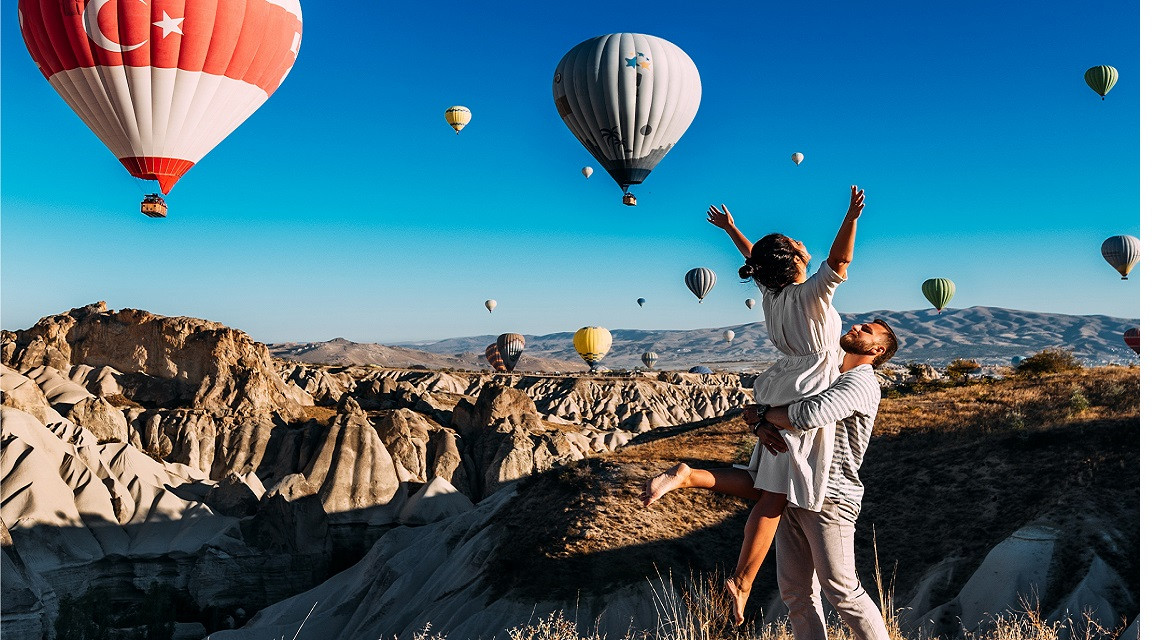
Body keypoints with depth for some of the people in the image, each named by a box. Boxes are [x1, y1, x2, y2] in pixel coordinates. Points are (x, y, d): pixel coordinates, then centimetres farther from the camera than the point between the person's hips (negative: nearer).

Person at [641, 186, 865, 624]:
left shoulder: (771, 293, 7)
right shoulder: (811, 294, -13)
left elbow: (753, 256, 24)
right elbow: (839, 262, -29)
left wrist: (730, 228, 38)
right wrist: (852, 218, -40)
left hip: (780, 393, 8)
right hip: (804, 397, -8)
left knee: (762, 487, 13)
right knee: (775, 495, -6)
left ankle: (685, 474, -1)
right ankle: (742, 581, -3)